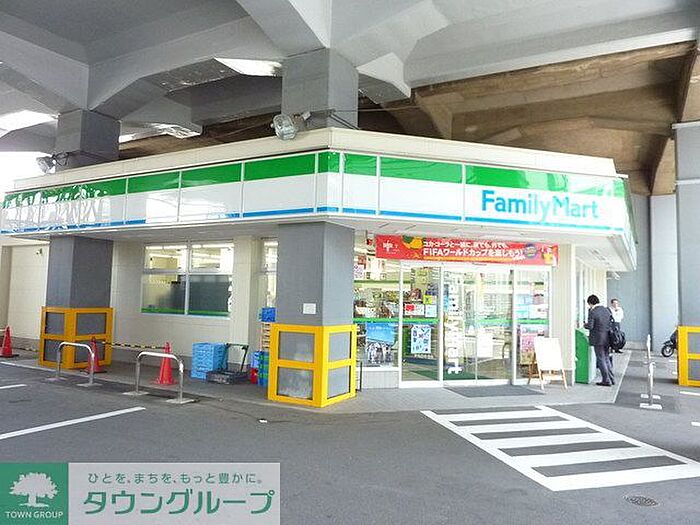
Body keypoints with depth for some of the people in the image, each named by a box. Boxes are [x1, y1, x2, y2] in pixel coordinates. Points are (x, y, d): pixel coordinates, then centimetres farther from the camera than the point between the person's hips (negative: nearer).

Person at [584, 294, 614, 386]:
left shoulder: (592, 312, -14)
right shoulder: (606, 310, 8)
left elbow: (590, 326, -17)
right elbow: (611, 323, 13)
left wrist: (585, 325, 3)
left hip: (598, 339, -7)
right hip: (607, 338, 7)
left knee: (601, 359, 2)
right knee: (606, 358, 18)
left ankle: (606, 380, 5)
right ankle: (611, 378, 22)